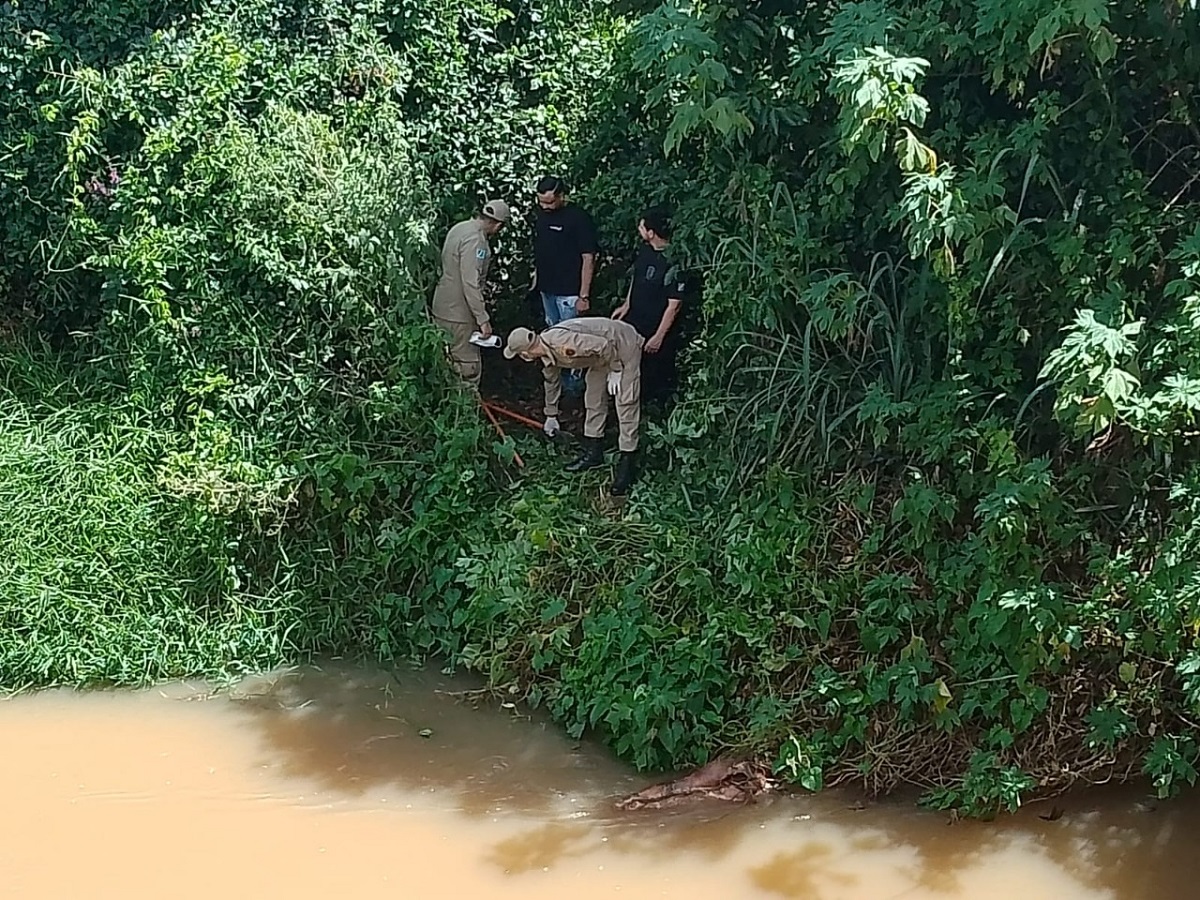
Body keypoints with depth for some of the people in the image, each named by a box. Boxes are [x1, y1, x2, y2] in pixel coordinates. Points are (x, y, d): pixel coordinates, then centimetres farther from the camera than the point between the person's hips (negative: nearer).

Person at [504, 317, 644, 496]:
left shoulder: (561, 344, -32)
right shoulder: (547, 353, 1)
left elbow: (603, 344, -32)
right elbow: (551, 381, 19)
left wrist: (615, 371, -19)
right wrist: (551, 415, 31)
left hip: (625, 344, -10)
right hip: (605, 353, 10)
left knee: (626, 404, -11)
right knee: (593, 396, 12)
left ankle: (627, 464, -11)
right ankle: (593, 452, 22)